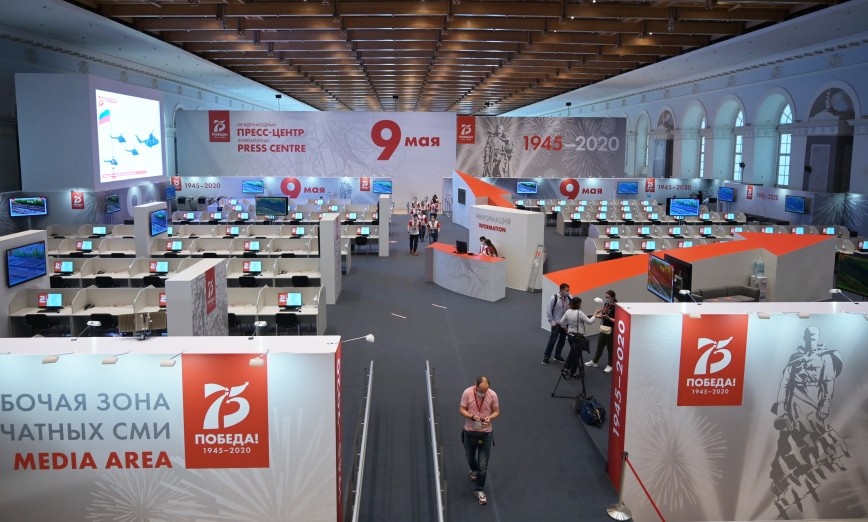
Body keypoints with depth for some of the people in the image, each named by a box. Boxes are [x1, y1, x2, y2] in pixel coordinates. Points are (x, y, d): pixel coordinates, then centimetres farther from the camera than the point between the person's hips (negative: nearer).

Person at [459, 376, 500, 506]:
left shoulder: (492, 395, -13)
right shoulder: (467, 393, -14)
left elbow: (497, 411, -2)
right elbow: (461, 410, -7)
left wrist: (490, 418, -23)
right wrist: (472, 417, -25)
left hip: (485, 433, -1)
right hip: (469, 432, 1)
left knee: (483, 464, -2)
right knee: (469, 457, 22)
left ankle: (479, 490, 14)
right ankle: (474, 470, 56)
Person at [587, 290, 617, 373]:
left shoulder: (615, 307, -18)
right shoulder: (606, 304, 5)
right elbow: (602, 314, 14)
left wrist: (608, 318, -30)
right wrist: (596, 315, -3)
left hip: (611, 330, -8)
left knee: (610, 348, 5)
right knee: (599, 346, 17)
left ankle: (610, 366, 17)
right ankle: (594, 362, 30)